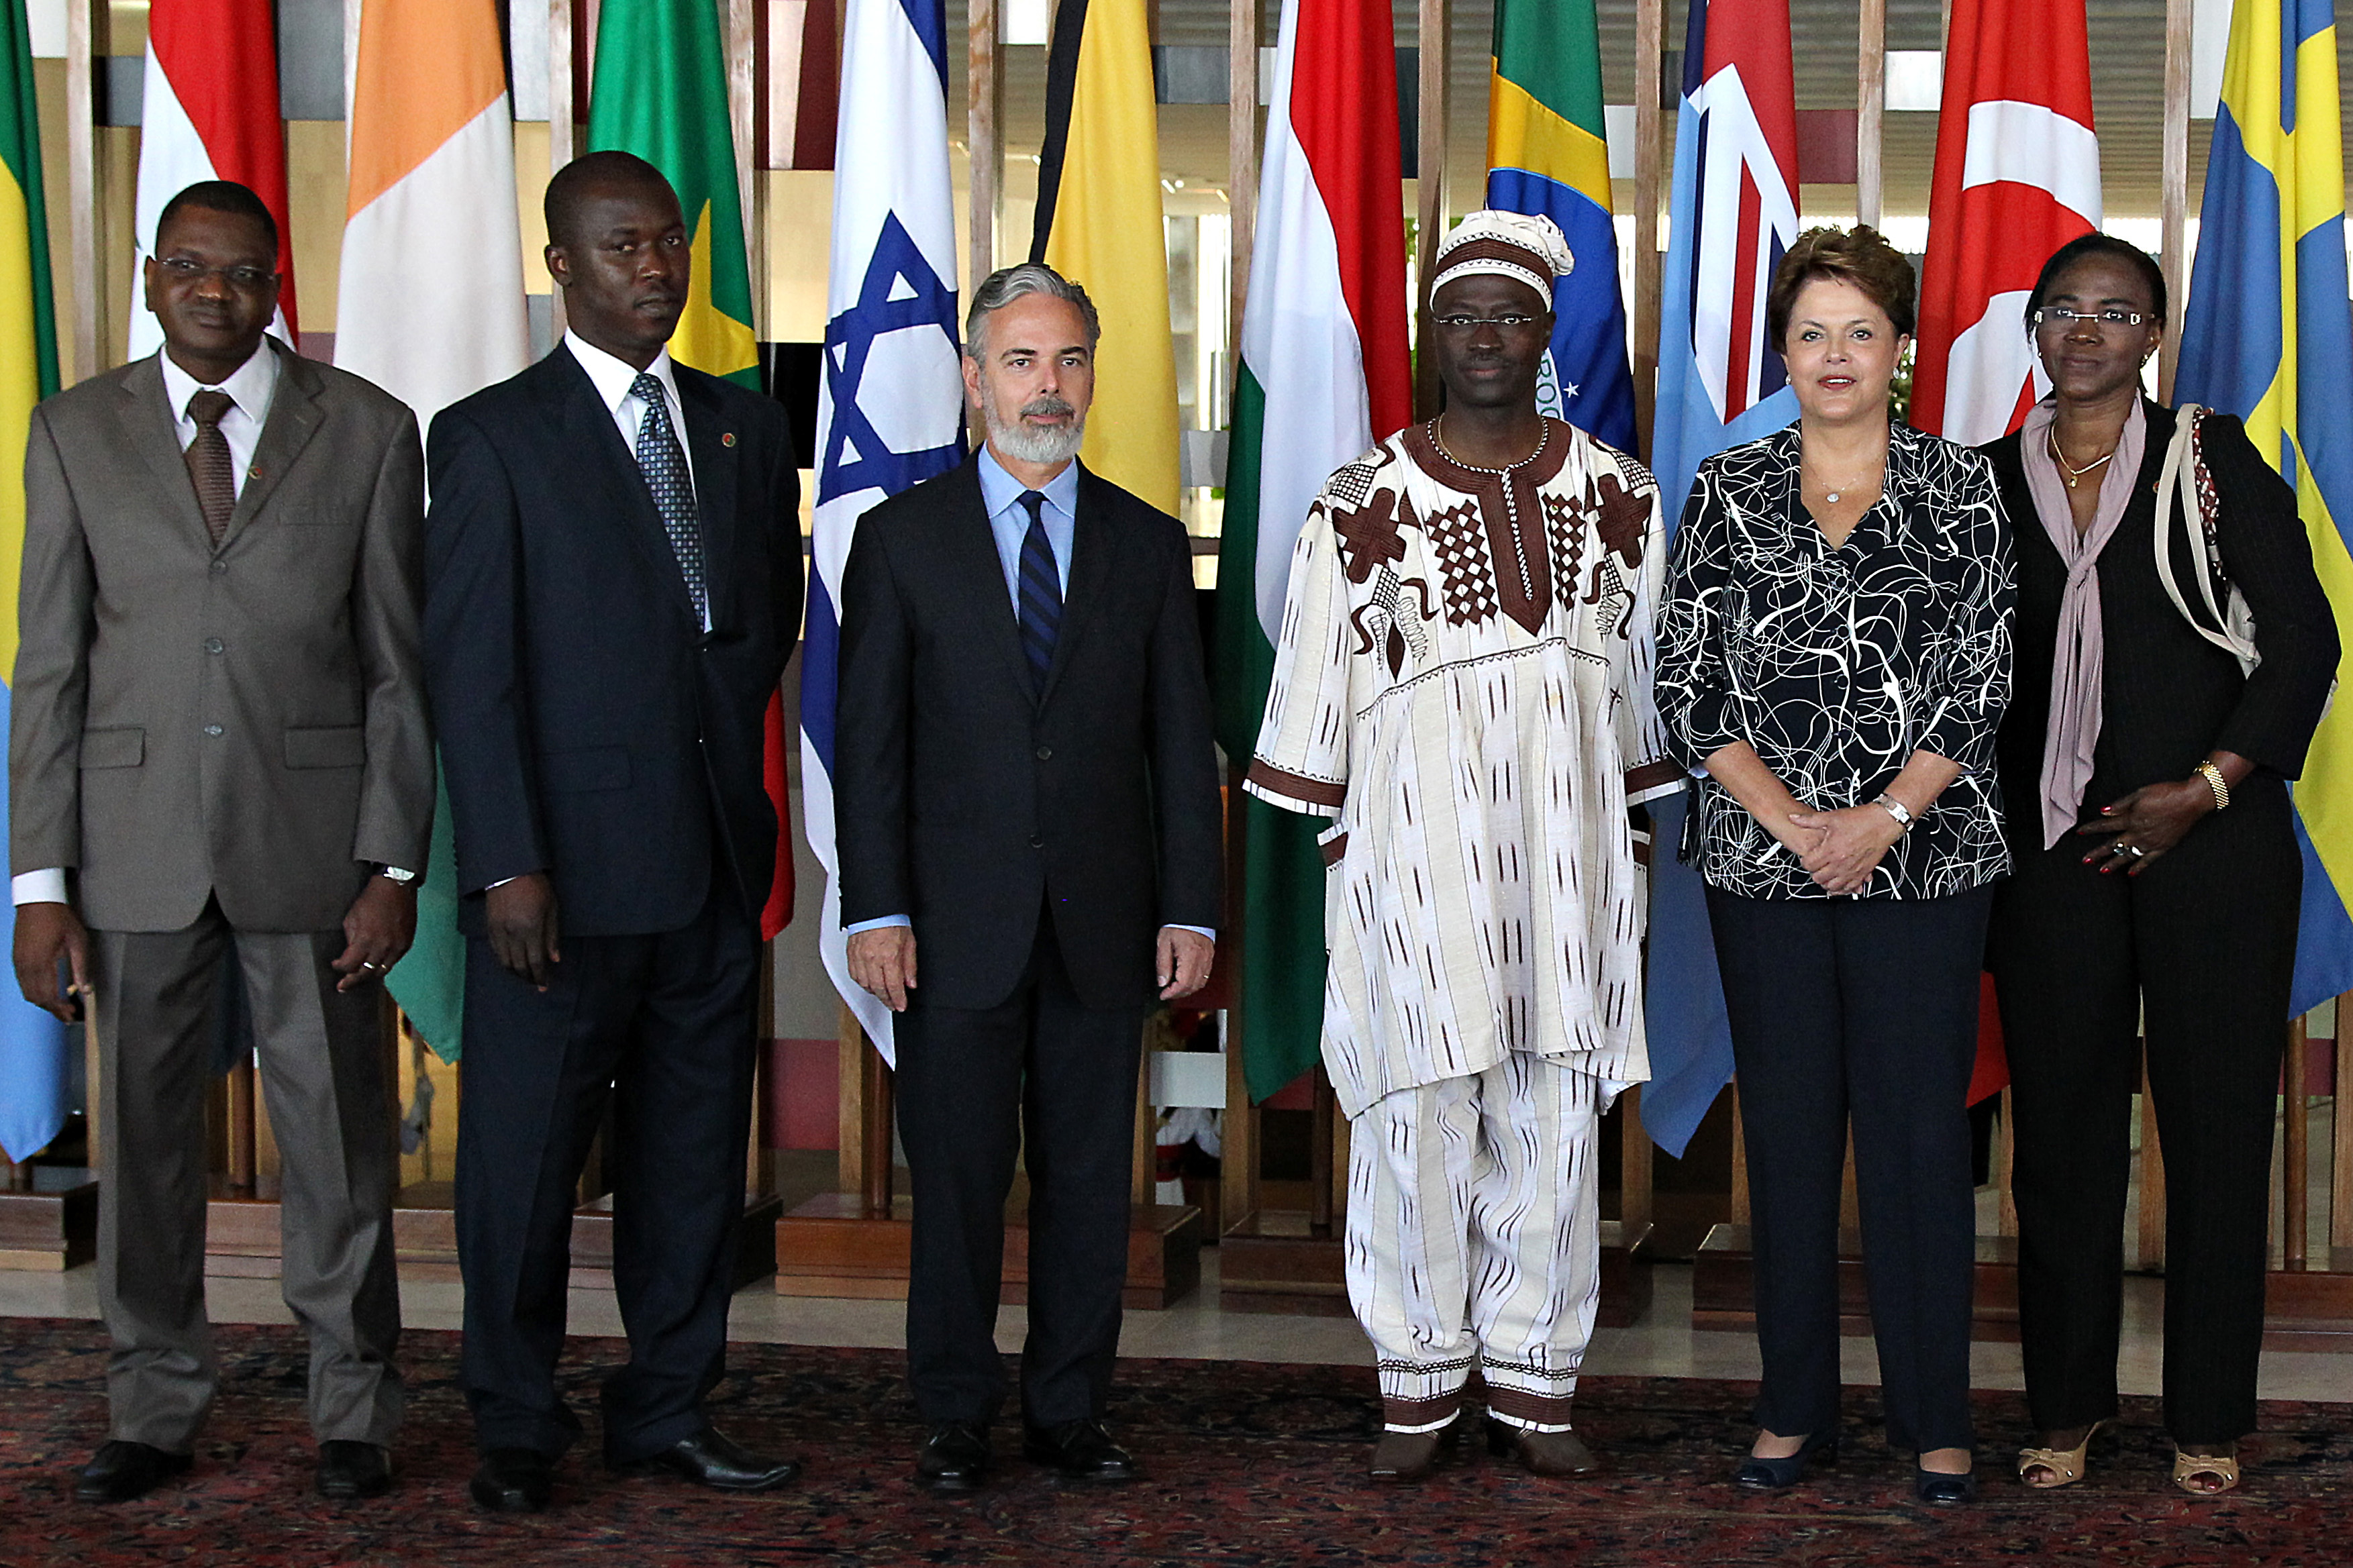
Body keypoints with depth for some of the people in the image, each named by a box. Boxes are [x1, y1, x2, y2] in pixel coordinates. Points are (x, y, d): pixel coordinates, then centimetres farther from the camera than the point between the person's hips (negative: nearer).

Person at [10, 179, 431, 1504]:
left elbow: (400, 663, 2)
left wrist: (396, 864, -5)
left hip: (312, 836, -1)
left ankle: (355, 1413, 19)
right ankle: (158, 1412, 23)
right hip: (136, 842, 2)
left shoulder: (369, 432, 2)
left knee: (339, 1136, 4)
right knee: (144, 1136, 8)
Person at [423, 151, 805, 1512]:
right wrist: (508, 865, -14)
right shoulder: (493, 438, -2)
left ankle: (669, 1409, 24)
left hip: (716, 859, 5)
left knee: (695, 1146, 11)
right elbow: (471, 672, -7)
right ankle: (519, 1426, 18)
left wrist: (723, 721, 7)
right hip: (569, 863, -5)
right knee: (526, 1154, 3)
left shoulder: (749, 428, 13)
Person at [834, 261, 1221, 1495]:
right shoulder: (901, 538, 3)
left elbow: (1184, 741, 7)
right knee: (957, 1180, 4)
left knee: (1089, 1179, 7)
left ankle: (1070, 1413, 18)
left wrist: (1189, 910, 1)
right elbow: (869, 739, 0)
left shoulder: (1149, 545, 8)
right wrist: (875, 910, -7)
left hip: (1104, 923, 2)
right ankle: (955, 1417, 17)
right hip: (957, 923, -2)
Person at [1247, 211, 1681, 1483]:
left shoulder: (1620, 497, 9)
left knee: (1555, 1114, 4)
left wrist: (1638, 831, 11)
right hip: (1414, 843, -2)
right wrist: (1332, 846, 3)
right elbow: (1318, 691, 4)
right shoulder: (1363, 506, 2)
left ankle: (1533, 1380, 16)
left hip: (1568, 842, 2)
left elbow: (1649, 679, 13)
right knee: (1418, 1107, -1)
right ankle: (1420, 1382, 13)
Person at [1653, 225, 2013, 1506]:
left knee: (1917, 1125, 0)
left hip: (1922, 859, -1)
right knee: (1787, 1124, 6)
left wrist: (1884, 817, -12)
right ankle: (1794, 1405, 18)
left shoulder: (1960, 489, 4)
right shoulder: (1728, 491, 6)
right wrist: (1790, 817, -9)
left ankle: (1934, 1418, 10)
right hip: (1759, 859, 1)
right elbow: (1687, 681, 1)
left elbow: (1981, 682, -2)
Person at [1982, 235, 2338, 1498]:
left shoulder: (2215, 461, 3)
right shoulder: (1989, 482, 9)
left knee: (2216, 1121, 2)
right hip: (2049, 847, 2)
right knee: (2062, 1120, 5)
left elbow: (2304, 643, 0)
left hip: (2212, 838, -2)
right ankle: (2067, 1404, 18)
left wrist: (2208, 787, -10)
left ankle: (2209, 1418, 13)